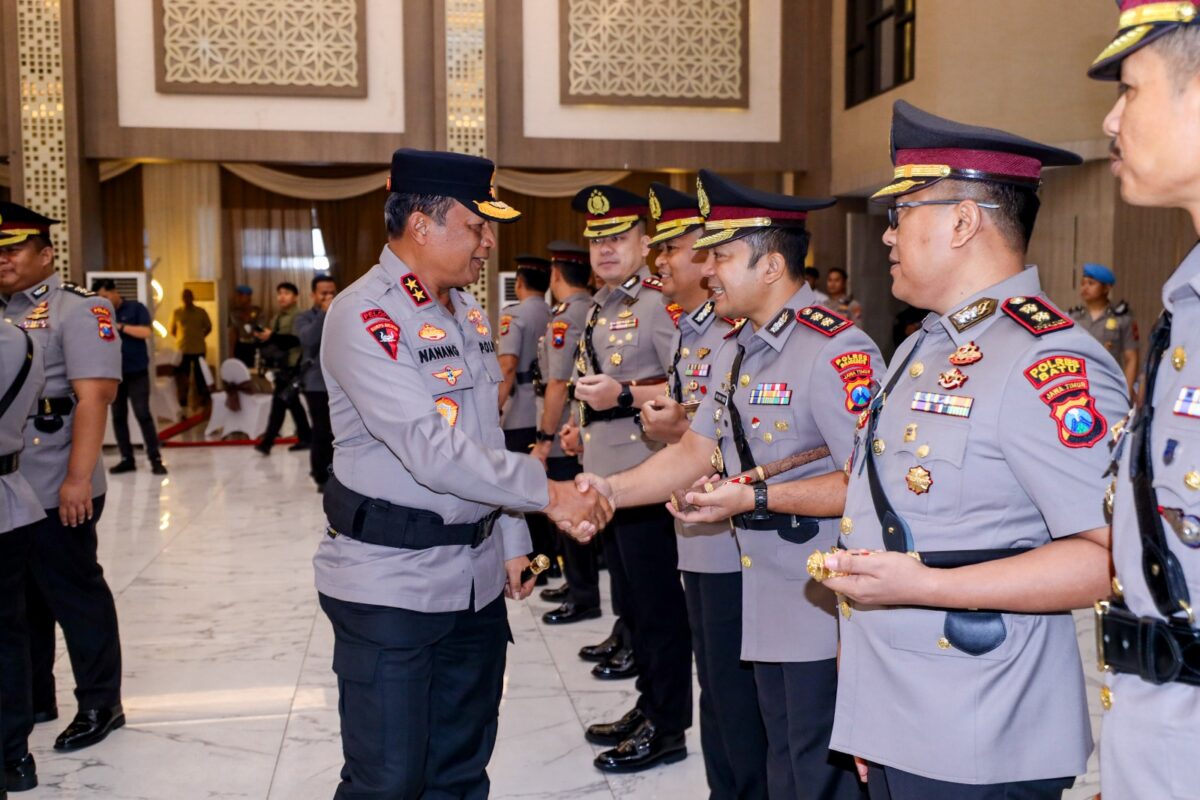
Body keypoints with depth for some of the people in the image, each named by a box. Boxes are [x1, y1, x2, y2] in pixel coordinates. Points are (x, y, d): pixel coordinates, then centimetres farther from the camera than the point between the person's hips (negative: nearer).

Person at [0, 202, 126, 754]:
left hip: (56, 492, -7)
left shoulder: (77, 310, -8)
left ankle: (100, 706, 16)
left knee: (76, 595, 3)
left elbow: (93, 396, -17)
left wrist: (78, 479, -23)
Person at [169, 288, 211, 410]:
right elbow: (172, 330, 8)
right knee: (182, 376, 2)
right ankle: (182, 402, 8)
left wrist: (200, 336, 2)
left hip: (198, 349, 0)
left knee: (200, 375, 6)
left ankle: (203, 399, 16)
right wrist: (181, 338, 2)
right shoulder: (177, 312, 1)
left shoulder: (201, 312, 1)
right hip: (182, 349, 0)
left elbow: (209, 327, 9)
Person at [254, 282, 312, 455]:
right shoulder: (277, 318, 20)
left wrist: (272, 337, -28)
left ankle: (267, 441, -15)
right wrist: (262, 338, 2)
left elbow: (296, 338, -21)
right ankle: (306, 438, 19)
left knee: (279, 402, -13)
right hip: (280, 365, 9)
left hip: (293, 365, -9)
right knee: (292, 403, 12)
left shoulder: (298, 316, -8)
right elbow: (273, 340, 24)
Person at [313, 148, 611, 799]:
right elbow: (432, 450, -24)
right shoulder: (363, 317, -15)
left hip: (476, 579, 8)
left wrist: (512, 540, 16)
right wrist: (546, 493, -21)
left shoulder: (468, 314, 12)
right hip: (390, 581, -8)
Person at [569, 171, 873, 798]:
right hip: (765, 600, 9)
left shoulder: (838, 351, -20)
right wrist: (611, 490, -4)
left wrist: (756, 497, -23)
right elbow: (695, 451, 10)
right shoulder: (735, 350, 11)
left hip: (824, 609, -9)